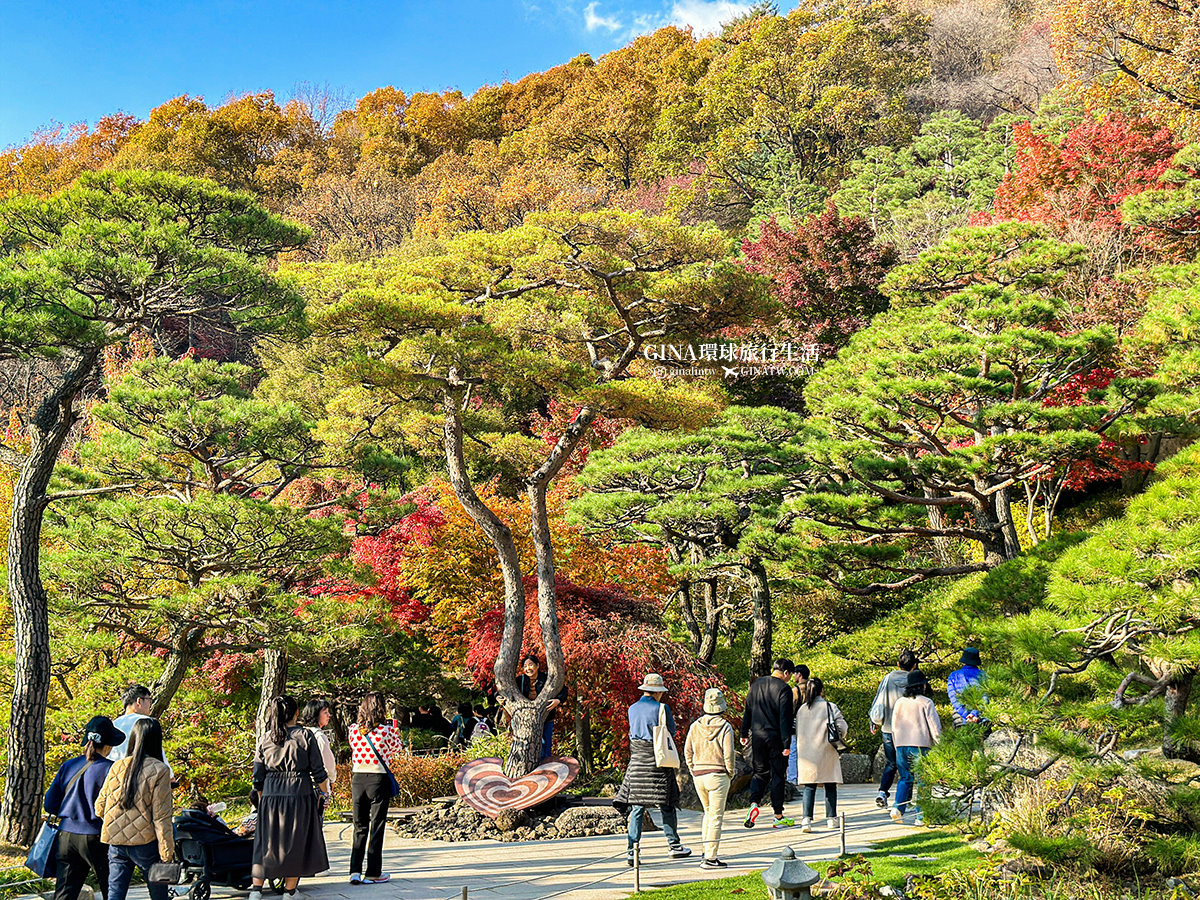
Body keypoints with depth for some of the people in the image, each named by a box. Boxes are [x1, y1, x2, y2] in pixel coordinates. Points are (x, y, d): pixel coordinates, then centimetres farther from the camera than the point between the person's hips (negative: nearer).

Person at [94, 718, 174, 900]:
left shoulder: (117, 766, 2)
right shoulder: (159, 770, -10)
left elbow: (100, 807, 8)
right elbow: (161, 816, -11)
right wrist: (167, 854, -5)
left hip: (116, 843, 4)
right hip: (145, 844, -4)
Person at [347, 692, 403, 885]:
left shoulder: (353, 730, -2)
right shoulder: (386, 730, -12)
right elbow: (397, 750, 5)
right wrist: (395, 730, 19)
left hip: (358, 778, 4)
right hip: (379, 780, -4)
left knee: (359, 827, 13)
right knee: (377, 827, 5)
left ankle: (355, 871, 8)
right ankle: (372, 873, 9)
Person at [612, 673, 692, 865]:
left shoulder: (632, 709, 7)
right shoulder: (661, 708, -8)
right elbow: (672, 733, 4)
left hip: (637, 760, 4)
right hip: (658, 759, -4)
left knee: (637, 806, 4)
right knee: (667, 806, 7)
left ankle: (632, 850, 0)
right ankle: (674, 845, 14)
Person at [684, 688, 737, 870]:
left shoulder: (695, 726, 3)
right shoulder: (725, 726, -10)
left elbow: (687, 751, 6)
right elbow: (728, 754, -13)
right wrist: (731, 772, 3)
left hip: (698, 775, 5)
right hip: (718, 775, -5)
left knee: (708, 812, 21)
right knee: (716, 817, 0)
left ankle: (707, 851, 22)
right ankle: (710, 858, -1)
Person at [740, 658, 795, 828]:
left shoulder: (756, 685, 8)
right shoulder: (784, 689, -10)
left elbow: (748, 711, 13)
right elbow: (785, 718, -14)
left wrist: (744, 734, 21)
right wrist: (787, 743, -13)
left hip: (757, 736, 5)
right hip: (775, 737, -5)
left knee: (760, 772, 14)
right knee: (777, 775, 5)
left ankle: (753, 803, -10)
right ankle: (778, 817, 11)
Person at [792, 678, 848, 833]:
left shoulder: (801, 709, 4)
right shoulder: (830, 707, -4)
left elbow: (797, 731, 7)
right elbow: (843, 727, -8)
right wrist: (839, 738, 11)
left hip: (806, 753, 2)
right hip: (826, 751, -2)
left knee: (809, 786, 3)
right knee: (830, 785, 10)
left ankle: (807, 819, -10)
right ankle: (831, 818, 14)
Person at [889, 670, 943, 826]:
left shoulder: (899, 702, 11)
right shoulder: (926, 702, -5)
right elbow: (935, 726, -6)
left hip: (901, 745, 4)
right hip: (920, 745, -4)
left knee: (905, 778, 13)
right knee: (922, 780, 2)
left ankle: (897, 808, -4)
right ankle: (921, 816, 1)